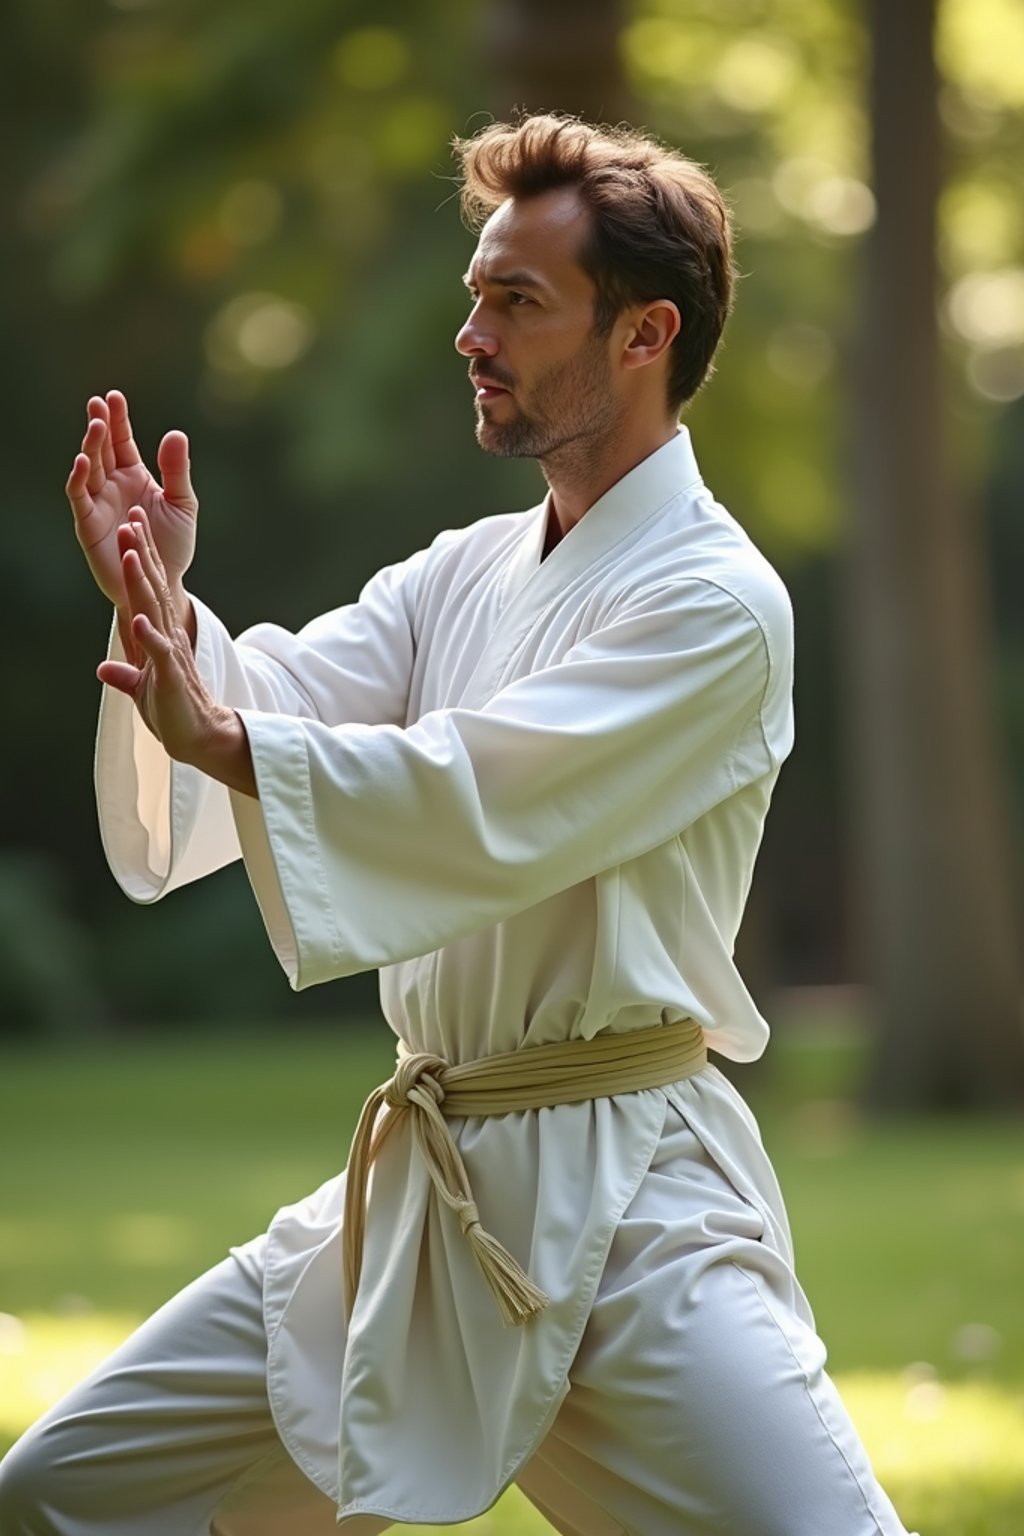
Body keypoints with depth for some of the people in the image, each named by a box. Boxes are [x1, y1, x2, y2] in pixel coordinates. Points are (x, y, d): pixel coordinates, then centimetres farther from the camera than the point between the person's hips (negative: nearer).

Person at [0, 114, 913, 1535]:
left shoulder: (716, 604, -11)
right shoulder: (465, 577, 14)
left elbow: (491, 801, -23)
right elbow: (280, 703, 1)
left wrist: (217, 736, -29)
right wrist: (166, 612, -19)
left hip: (622, 1195, -7)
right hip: (423, 1196, 7)